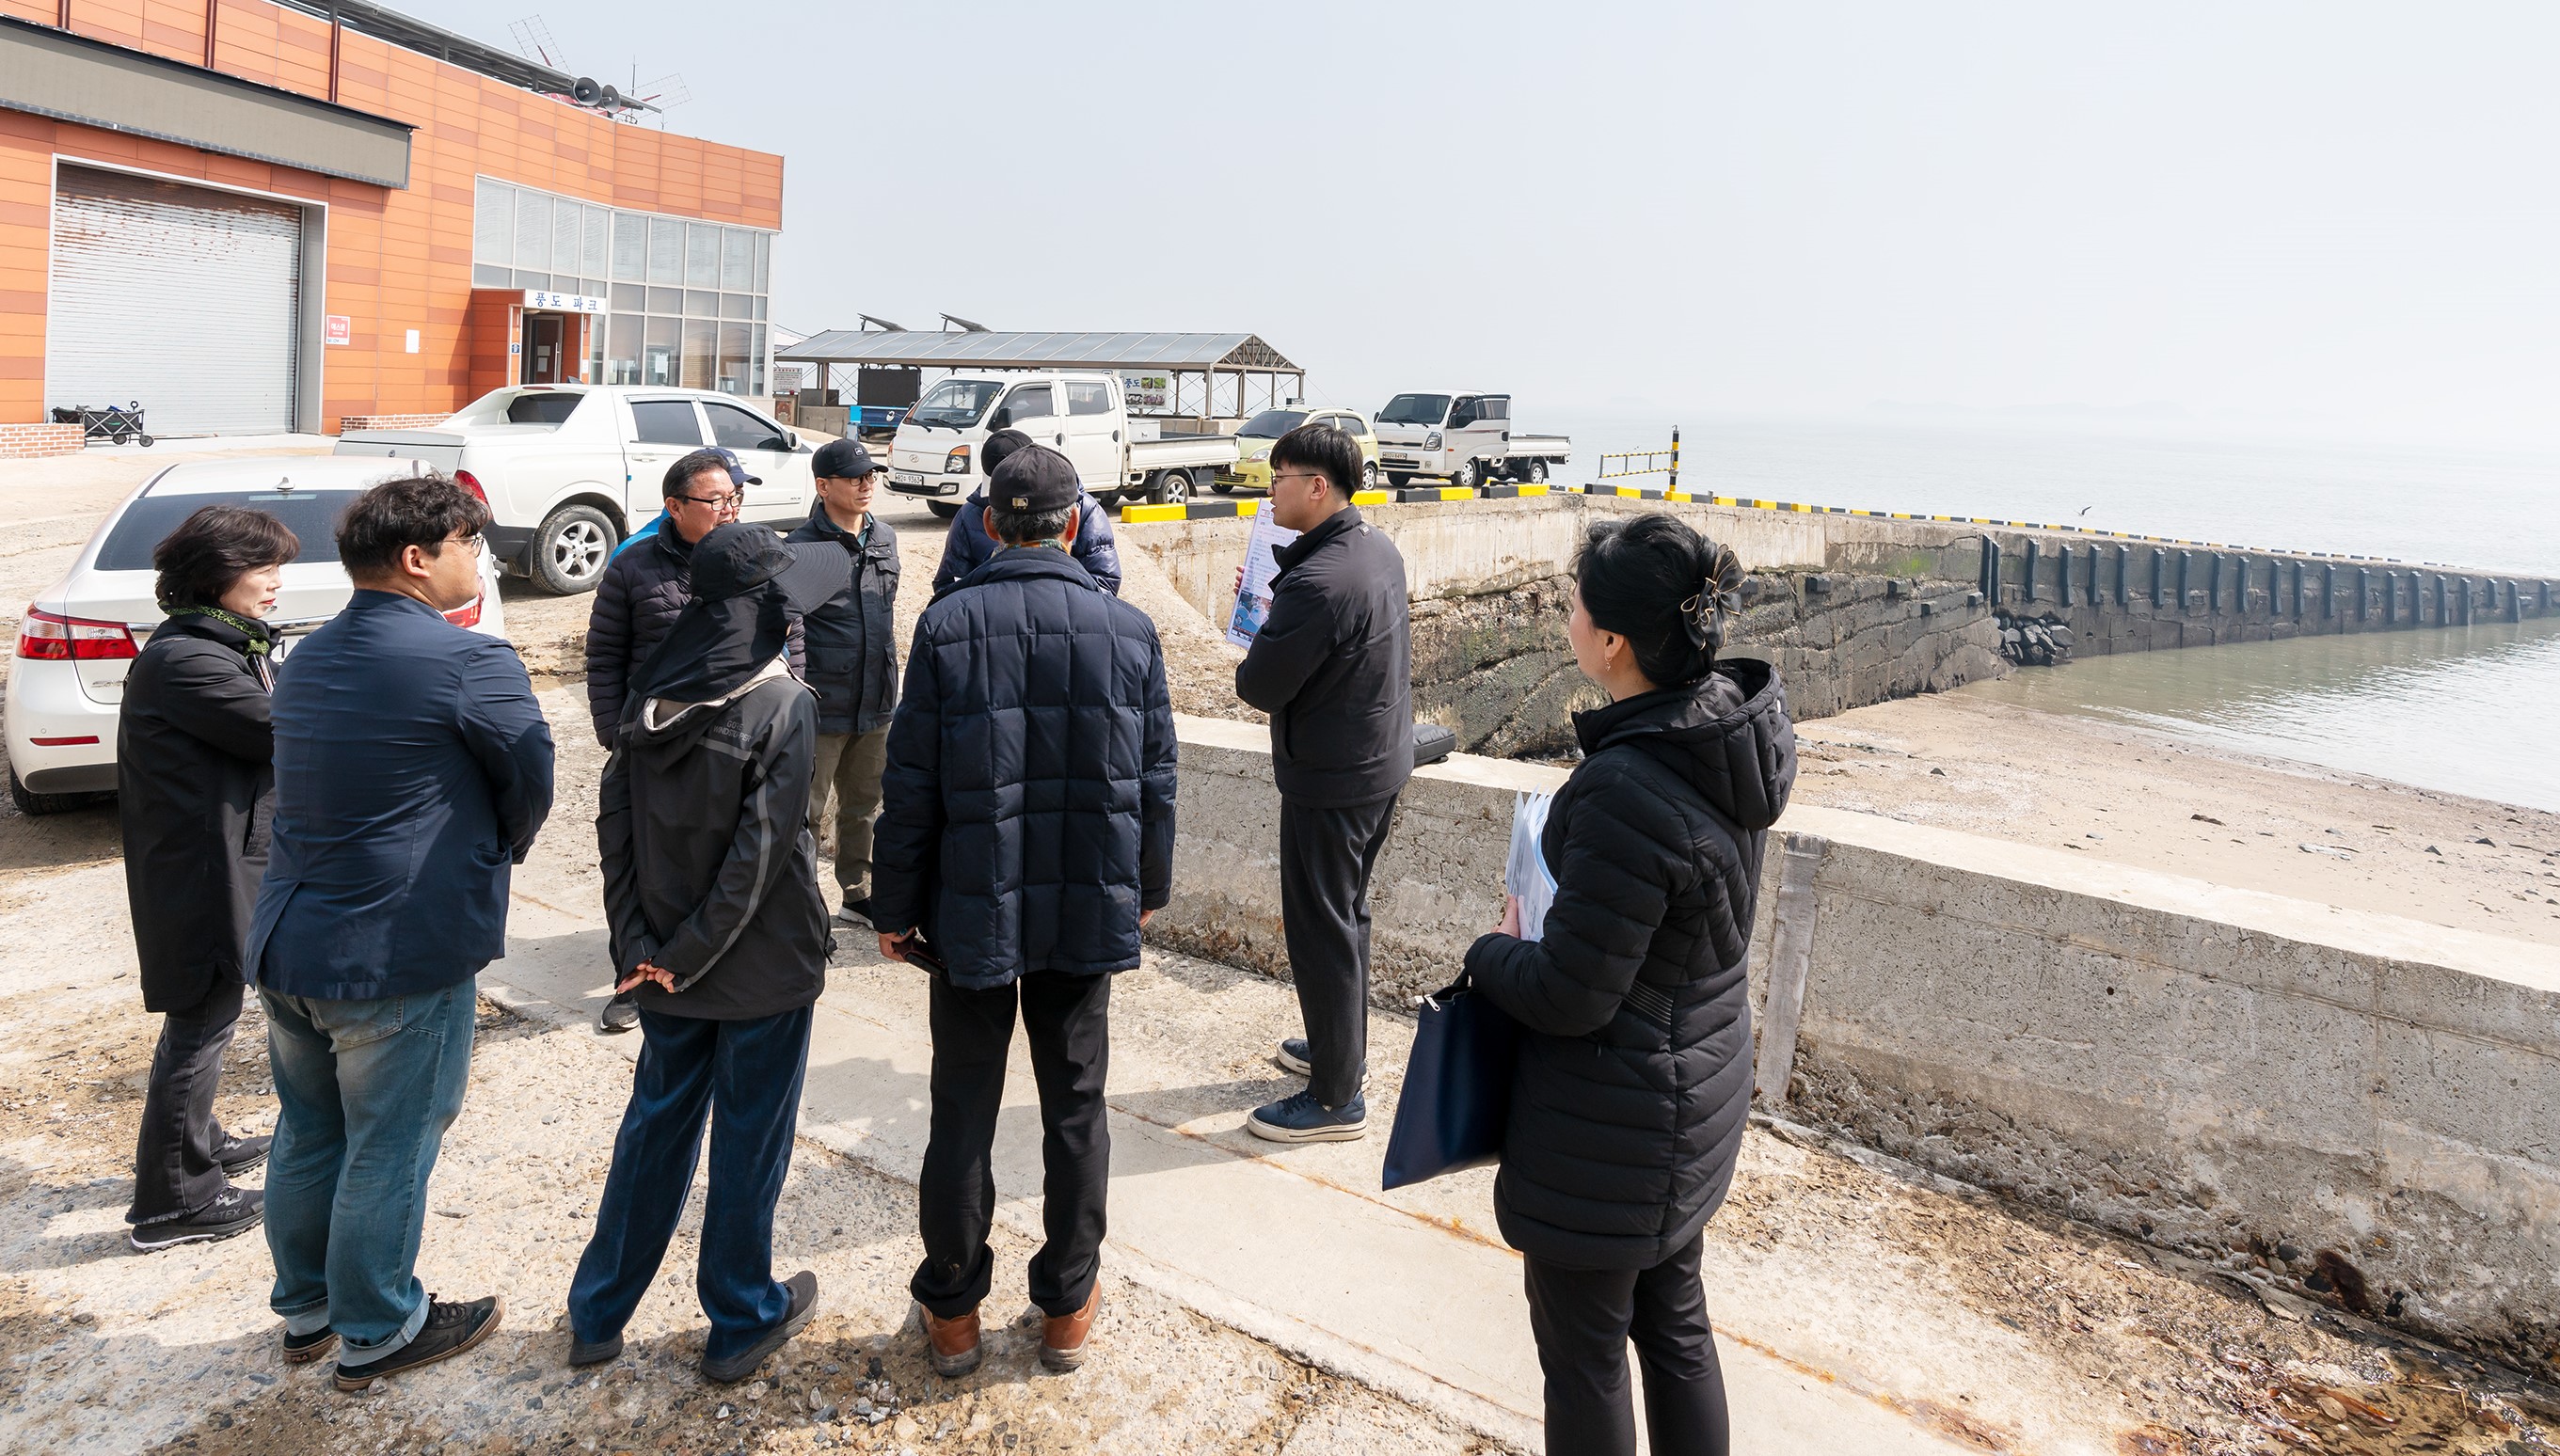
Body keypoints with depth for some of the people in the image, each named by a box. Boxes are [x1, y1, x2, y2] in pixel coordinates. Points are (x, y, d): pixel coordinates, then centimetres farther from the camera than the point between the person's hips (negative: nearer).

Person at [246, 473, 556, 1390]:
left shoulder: (307, 660, 10)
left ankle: (305, 1308, 38)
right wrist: (493, 859, 13)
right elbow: (532, 788, -6)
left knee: (307, 1134, 21)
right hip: (400, 961, -8)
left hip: (286, 945, 8)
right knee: (389, 1152, 7)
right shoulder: (472, 663, -16)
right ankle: (377, 1334, 23)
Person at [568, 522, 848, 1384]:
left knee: (657, 1123, 19)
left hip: (667, 965, 6)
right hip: (764, 965, -5)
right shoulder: (781, 706, -17)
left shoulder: (651, 697, 0)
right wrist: (692, 952, -12)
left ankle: (597, 1315, 30)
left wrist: (639, 943, -1)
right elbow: (761, 853, -20)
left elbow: (615, 822, 0)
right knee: (750, 1137, 9)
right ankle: (742, 1324, 25)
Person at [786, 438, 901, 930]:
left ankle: (859, 895, 33)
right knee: (806, 813, 4)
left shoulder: (885, 538, 8)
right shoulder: (803, 547, -13)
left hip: (875, 705, 7)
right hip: (823, 705, -7)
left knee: (864, 806, 19)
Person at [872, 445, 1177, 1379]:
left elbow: (911, 786, -8)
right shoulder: (1128, 629, -4)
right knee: (1074, 1107, 14)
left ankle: (952, 1310, 25)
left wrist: (894, 908, 2)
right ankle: (1068, 1305, 26)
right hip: (1089, 912, 1)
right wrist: (1147, 889, 15)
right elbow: (1154, 782, 1)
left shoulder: (948, 625, -10)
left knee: (963, 1111, 12)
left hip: (972, 910, -1)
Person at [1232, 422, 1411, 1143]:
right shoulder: (1379, 548, 3)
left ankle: (1336, 1100, 13)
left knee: (1319, 929, 2)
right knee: (1345, 913, 23)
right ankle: (1343, 1048, 40)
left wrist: (1246, 665, -1)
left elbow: (1260, 687, -22)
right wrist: (1276, 612, 5)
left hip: (1330, 780, -10)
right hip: (1384, 762, 10)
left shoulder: (1318, 582, -28)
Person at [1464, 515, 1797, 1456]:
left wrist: (1492, 952, -6)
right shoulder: (1739, 732, -5)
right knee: (1673, 1318, 26)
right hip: (1703, 1085, 9)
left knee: (1583, 1352, 13)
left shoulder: (1626, 793, -33)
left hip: (1614, 1122, -9)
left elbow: (1570, 996, -25)